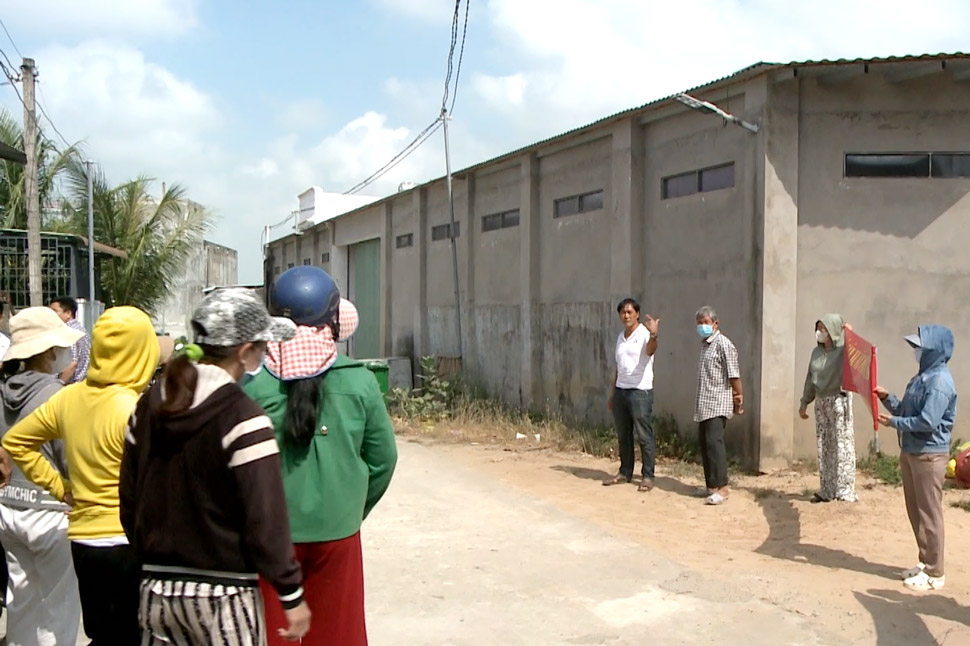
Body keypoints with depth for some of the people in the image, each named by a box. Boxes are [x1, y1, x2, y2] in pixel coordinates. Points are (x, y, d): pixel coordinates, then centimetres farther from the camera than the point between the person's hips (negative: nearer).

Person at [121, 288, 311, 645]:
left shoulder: (149, 406, 3)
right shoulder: (243, 418, -18)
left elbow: (129, 499, 11)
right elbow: (265, 521, -17)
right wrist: (291, 596, -8)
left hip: (156, 587, 6)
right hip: (221, 594, -6)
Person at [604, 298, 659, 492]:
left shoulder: (644, 333, -9)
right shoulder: (620, 337, 14)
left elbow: (650, 350, -33)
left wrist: (653, 335, -55)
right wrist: (612, 392, 20)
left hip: (640, 391, -7)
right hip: (620, 390, 7)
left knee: (644, 436, -3)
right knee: (623, 435, 12)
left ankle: (647, 476, 3)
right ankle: (625, 473, 22)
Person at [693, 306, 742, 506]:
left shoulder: (723, 344, -10)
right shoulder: (704, 344, 16)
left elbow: (733, 374, -12)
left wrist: (738, 398, -9)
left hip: (718, 402, -9)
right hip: (703, 403, 9)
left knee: (714, 442, -15)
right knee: (704, 443, 9)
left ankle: (722, 487, -14)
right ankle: (711, 485, 17)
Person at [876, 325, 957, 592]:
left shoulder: (940, 382, -19)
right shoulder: (923, 377, 12)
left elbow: (927, 422, -25)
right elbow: (906, 410, 17)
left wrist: (893, 422, -15)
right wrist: (886, 397, 3)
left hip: (929, 455, -10)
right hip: (910, 452, 10)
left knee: (929, 514, -1)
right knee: (915, 510, 16)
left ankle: (934, 574, 9)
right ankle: (925, 563, 29)